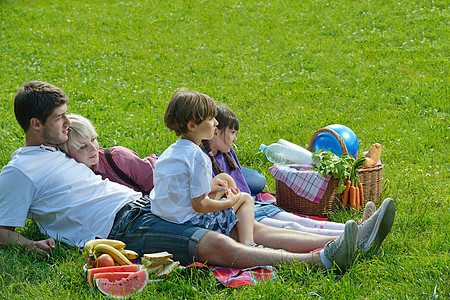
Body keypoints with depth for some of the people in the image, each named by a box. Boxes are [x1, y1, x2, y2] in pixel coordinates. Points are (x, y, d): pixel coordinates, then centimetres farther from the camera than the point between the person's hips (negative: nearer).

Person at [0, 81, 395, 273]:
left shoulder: (55, 152, 26)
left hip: (146, 205, 9)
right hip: (122, 228, -9)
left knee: (249, 226, -7)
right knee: (217, 245, -29)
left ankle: (353, 241, -16)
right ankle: (322, 260, -39)